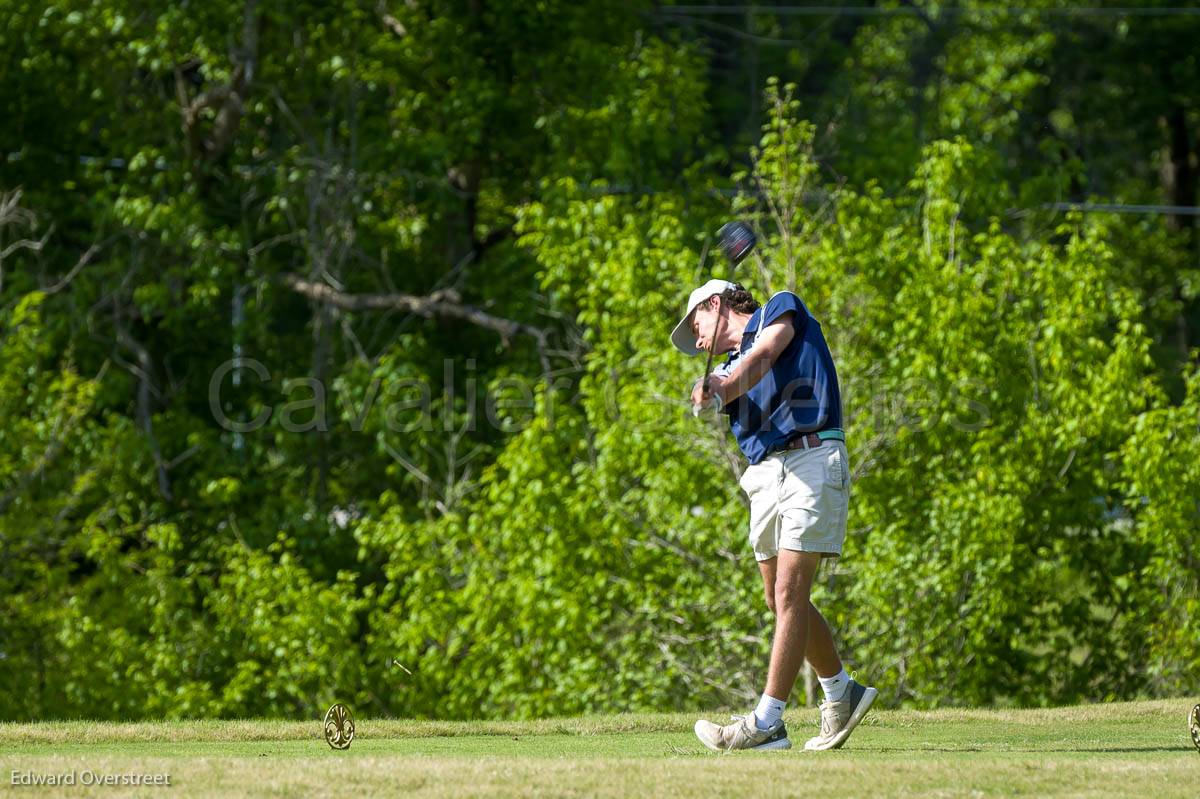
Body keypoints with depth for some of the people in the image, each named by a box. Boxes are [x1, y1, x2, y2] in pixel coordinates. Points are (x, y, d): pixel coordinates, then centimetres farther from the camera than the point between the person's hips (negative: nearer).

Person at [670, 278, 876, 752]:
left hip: (812, 459, -8)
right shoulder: (729, 366, 22)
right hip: (765, 473, 8)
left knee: (790, 593, -13)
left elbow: (764, 353, -11)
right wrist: (709, 391, -25)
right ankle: (841, 693, 28)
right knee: (781, 600, 10)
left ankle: (767, 723, -17)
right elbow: (716, 391, -2)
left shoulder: (782, 309, 9)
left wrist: (724, 390, -26)